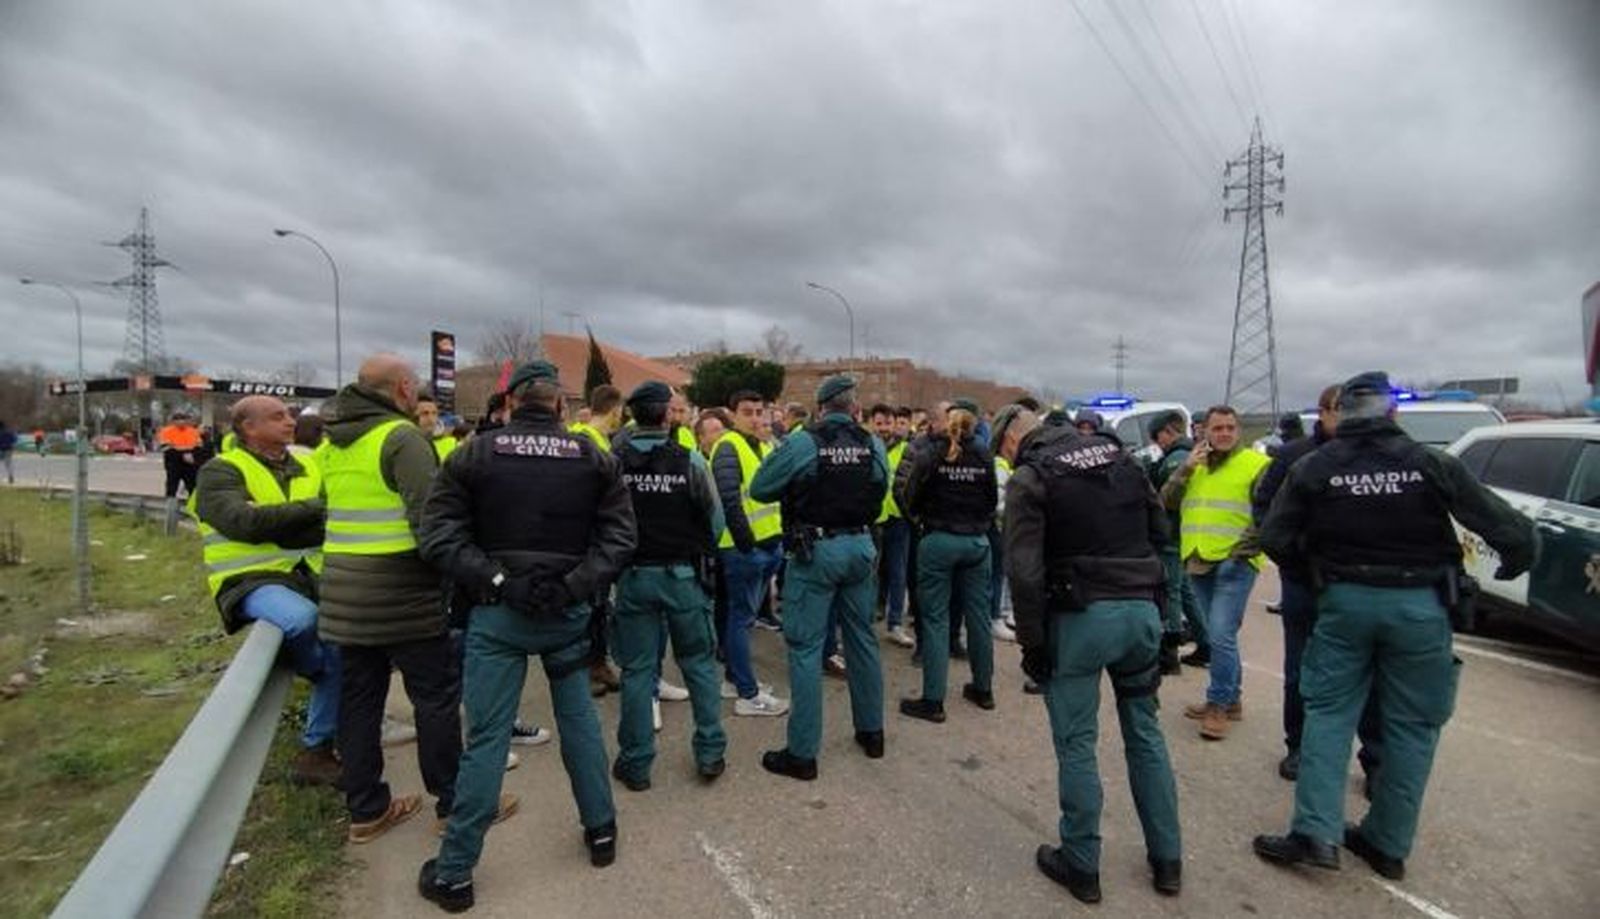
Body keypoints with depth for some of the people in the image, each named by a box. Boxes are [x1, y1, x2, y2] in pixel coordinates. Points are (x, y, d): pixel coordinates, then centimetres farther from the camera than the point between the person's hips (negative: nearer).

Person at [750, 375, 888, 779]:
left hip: (814, 550, -4)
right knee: (862, 637, 18)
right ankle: (871, 731, 33)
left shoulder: (802, 442, -11)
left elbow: (758, 489, -5)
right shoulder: (872, 444, 0)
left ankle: (802, 753, 9)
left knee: (806, 647, 2)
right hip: (861, 547, 5)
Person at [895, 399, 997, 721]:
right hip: (977, 542, 3)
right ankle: (983, 689, 31)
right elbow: (992, 502, 7)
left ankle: (933, 701, 7)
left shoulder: (929, 457, -11)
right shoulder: (984, 458, -2)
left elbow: (910, 501, -5)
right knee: (978, 615, 15)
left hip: (938, 541, -3)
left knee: (936, 619, 3)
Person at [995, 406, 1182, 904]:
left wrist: (1032, 643, -6)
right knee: (1146, 733, 19)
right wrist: (1157, 607, 18)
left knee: (1076, 744, 7)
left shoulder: (1030, 478, -6)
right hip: (1142, 608, 6)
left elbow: (1025, 571, -13)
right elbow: (1161, 534, 13)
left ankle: (1081, 867, 19)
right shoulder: (1119, 455, 12)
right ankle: (1167, 860, 31)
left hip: (1081, 616, -6)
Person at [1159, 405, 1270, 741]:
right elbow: (1166, 503, 6)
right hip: (1199, 562, 6)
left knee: (1221, 635, -11)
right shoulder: (1195, 466, 14)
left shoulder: (1256, 464, -3)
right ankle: (1230, 700, 28)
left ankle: (1218, 705, 2)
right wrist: (1185, 468, -6)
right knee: (1219, 636, 16)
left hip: (1234, 564, -6)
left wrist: (1246, 547, -15)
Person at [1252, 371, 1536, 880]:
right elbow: (1510, 530, -6)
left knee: (1328, 711, 10)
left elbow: (1274, 538, -4)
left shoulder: (1313, 468, -4)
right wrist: (1512, 565, 15)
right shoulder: (1432, 464, -6)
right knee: (1412, 726, 13)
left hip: (1344, 602, 0)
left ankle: (1316, 833, 6)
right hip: (1420, 604, 0)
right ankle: (1388, 844, 22)